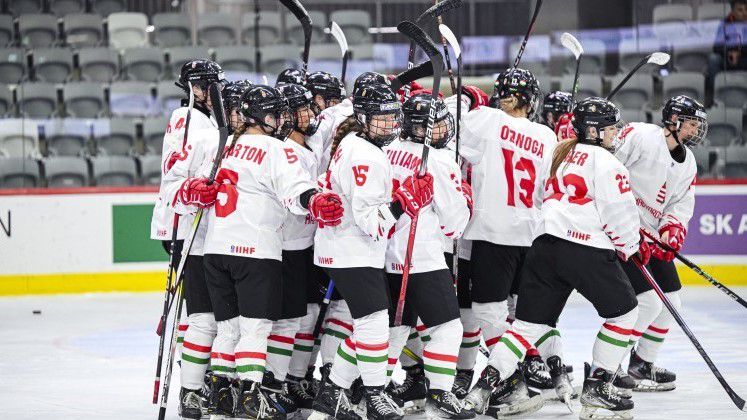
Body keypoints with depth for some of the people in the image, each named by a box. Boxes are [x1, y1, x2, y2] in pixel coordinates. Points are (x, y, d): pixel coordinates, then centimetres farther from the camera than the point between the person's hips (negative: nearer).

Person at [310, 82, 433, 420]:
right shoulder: (365, 157, -21)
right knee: (374, 321, -10)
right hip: (351, 252, -11)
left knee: (368, 325, 12)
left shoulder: (353, 143, 12)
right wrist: (402, 202, -24)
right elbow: (367, 219, -25)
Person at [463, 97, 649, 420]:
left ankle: (488, 385, -2)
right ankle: (596, 389, 4)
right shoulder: (604, 161, -2)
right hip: (588, 248, -7)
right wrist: (634, 245, 9)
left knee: (531, 321, 9)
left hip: (545, 244, 7)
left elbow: (540, 199, 29)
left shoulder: (556, 154, 21)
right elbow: (619, 213, -7)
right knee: (623, 311, 8)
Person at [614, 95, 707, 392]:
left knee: (671, 302, 10)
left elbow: (682, 204, 10)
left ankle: (641, 365, 25)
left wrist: (671, 229, -10)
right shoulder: (639, 135, -15)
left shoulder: (687, 162, 11)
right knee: (648, 302, -15)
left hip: (652, 236, 9)